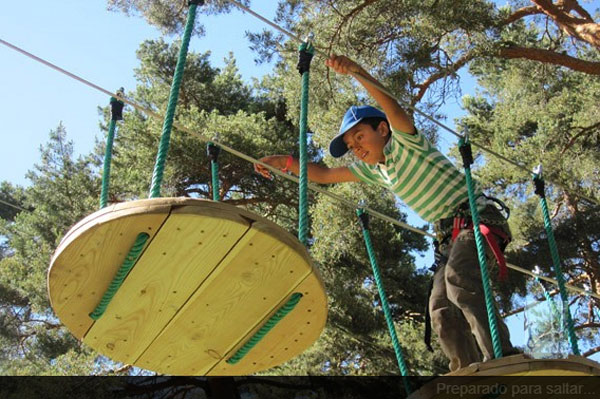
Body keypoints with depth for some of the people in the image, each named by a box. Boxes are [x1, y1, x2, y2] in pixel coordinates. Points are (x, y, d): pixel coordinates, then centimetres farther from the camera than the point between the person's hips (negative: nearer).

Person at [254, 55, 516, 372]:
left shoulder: (405, 142, -8)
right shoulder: (372, 169, 13)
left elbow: (392, 107, -28)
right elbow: (324, 175, 16)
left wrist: (357, 72, -43)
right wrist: (284, 161, 3)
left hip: (477, 218, -9)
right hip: (448, 236, 9)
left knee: (458, 277, -32)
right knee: (441, 310, -5)